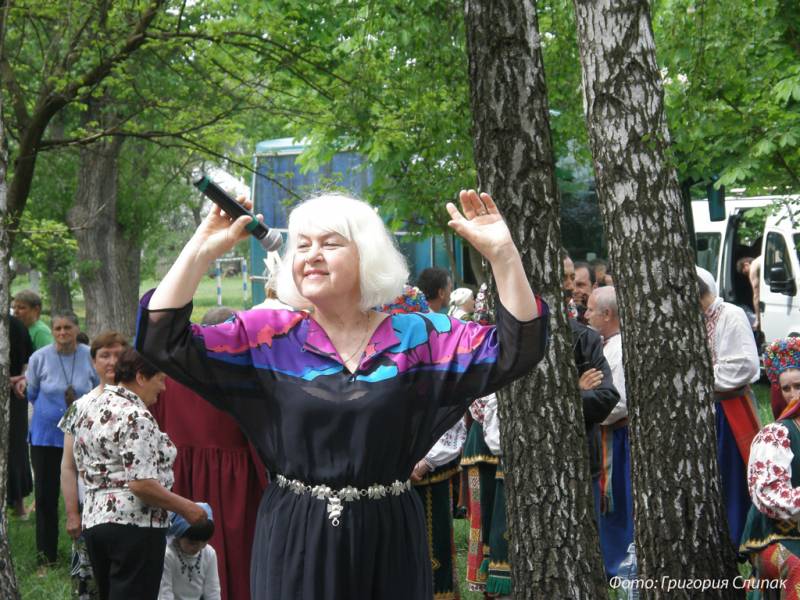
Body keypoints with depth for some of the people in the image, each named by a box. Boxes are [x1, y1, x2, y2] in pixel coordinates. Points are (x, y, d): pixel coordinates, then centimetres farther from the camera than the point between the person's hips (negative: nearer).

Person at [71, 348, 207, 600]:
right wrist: (186, 508, -12)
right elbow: (142, 484, -21)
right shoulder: (136, 418, -16)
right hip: (135, 523, -9)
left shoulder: (88, 409, 12)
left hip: (93, 519, 9)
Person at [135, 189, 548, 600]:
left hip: (388, 539, 0)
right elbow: (164, 342, -5)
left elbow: (517, 350, -6)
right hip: (293, 541, 0)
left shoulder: (414, 336, 1)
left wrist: (502, 253, -18)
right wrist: (201, 250, -11)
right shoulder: (270, 336, 1)